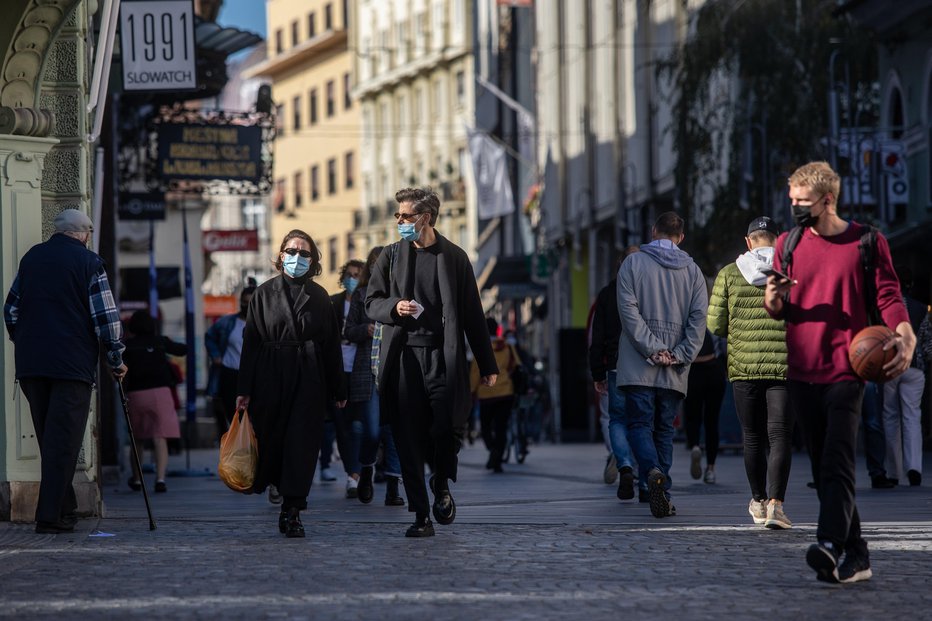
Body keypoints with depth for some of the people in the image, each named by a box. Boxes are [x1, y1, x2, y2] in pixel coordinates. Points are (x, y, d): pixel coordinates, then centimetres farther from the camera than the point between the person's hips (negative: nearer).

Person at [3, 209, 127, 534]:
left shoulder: (31, 257, 11)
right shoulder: (89, 262, -3)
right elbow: (106, 316, -6)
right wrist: (116, 360, 4)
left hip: (30, 364, 5)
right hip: (72, 363, -5)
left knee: (48, 439, 14)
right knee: (63, 440, -4)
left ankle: (64, 510, 19)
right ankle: (51, 516, -9)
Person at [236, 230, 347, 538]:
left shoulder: (319, 296, 10)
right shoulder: (264, 293, 5)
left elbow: (331, 344, 10)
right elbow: (251, 340, 2)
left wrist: (338, 390, 7)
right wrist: (245, 389, -5)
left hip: (309, 380, 0)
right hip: (270, 377, 0)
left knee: (301, 442, -7)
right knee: (271, 440, 4)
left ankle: (291, 511, -8)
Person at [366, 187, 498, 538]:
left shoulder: (453, 257, 7)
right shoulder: (391, 256, 11)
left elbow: (472, 314, 8)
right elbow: (371, 302, 14)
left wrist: (487, 365, 7)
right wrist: (393, 307, -10)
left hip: (442, 357, -2)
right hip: (404, 358, 2)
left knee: (447, 428, -12)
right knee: (410, 439, -1)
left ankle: (441, 483, 20)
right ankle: (421, 517, 5)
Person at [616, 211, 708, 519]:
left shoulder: (633, 263, 2)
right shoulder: (692, 270, 9)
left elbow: (628, 309, -8)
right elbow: (699, 316, -1)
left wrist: (651, 348, -9)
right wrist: (679, 355, -5)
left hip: (638, 366, -2)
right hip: (674, 372, 3)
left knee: (639, 424, -2)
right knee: (664, 429, 10)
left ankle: (652, 472, -29)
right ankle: (661, 493, 6)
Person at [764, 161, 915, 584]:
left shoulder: (866, 242, 1)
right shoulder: (788, 245, 12)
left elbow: (888, 296, -1)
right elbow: (777, 311, 16)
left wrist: (905, 337, -21)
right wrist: (773, 300, -10)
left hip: (846, 371, -5)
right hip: (801, 371, 5)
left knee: (837, 461, -19)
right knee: (823, 467, 5)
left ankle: (830, 545, -32)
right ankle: (856, 556, 11)